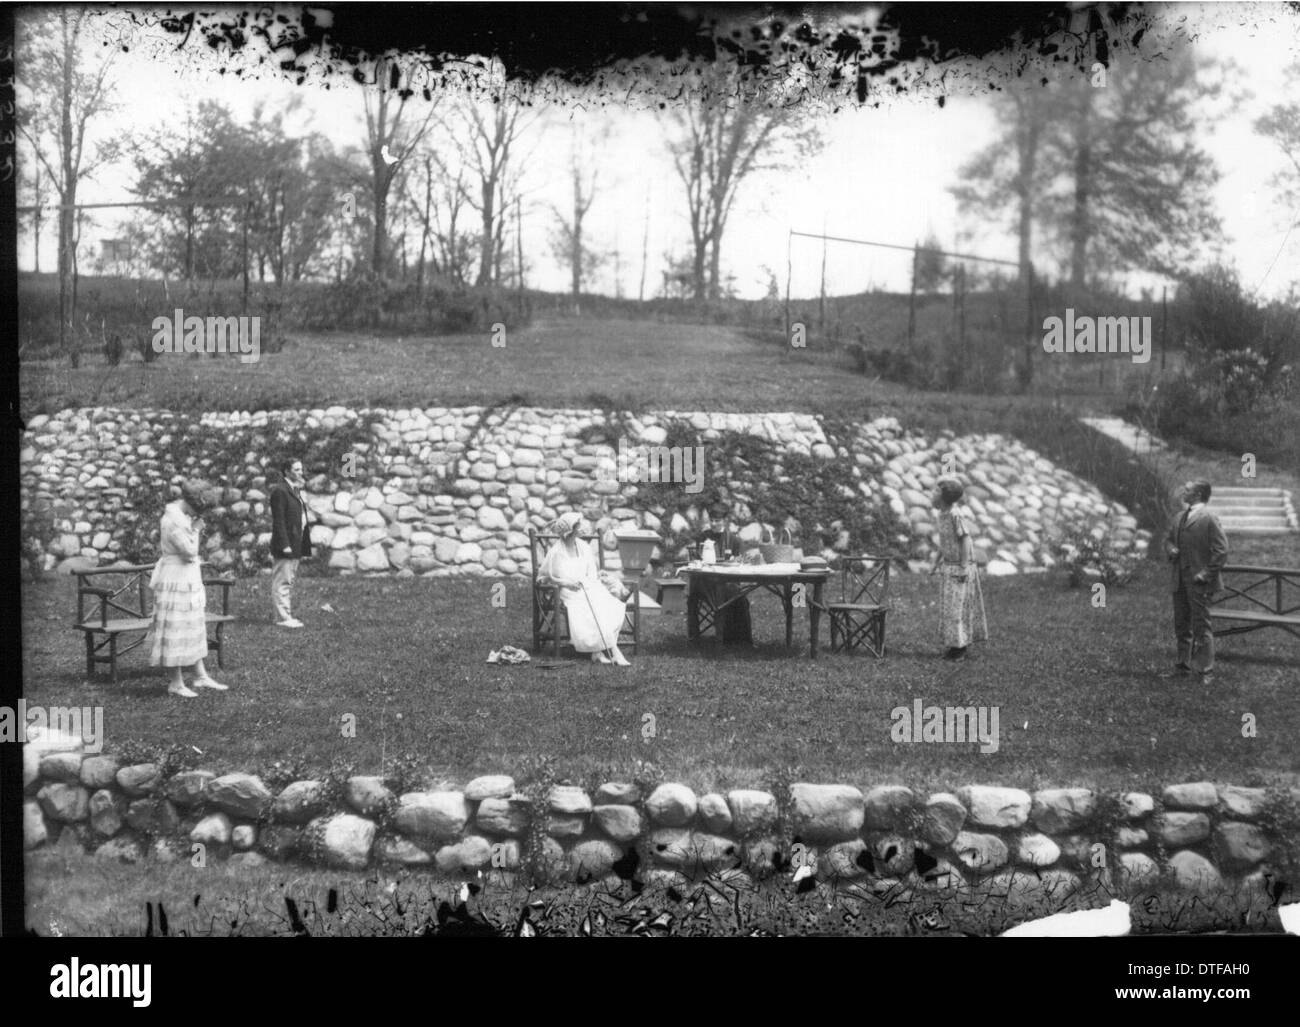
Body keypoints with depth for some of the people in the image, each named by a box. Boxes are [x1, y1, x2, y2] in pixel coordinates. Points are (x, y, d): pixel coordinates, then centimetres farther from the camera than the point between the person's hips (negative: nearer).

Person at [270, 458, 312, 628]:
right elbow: (278, 521, -17)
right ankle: (282, 618, -6)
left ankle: (287, 615, 19)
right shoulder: (280, 491, -13)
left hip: (296, 543, 10)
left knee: (290, 581, 14)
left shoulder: (295, 491, 17)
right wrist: (284, 545, -21)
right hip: (285, 544, -10)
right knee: (282, 581, -7)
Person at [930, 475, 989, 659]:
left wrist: (964, 567, -22)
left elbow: (965, 540, -21)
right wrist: (936, 563, 20)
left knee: (955, 606, -6)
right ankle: (960, 644, 18)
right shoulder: (943, 514, 8)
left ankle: (958, 646, 0)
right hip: (950, 566, 9)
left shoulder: (957, 515, -20)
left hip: (960, 567, -9)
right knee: (950, 605, 12)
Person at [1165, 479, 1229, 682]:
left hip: (1199, 582, -7)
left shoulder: (1209, 520, -11)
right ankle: (1183, 665, 24)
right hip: (1179, 580, 7)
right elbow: (1168, 539, 25)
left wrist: (1206, 574, -15)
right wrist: (1170, 550, 2)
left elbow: (1221, 550, -12)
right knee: (1181, 625, 14)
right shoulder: (1179, 519, 12)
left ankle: (1205, 671, 0)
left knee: (1201, 627, -4)